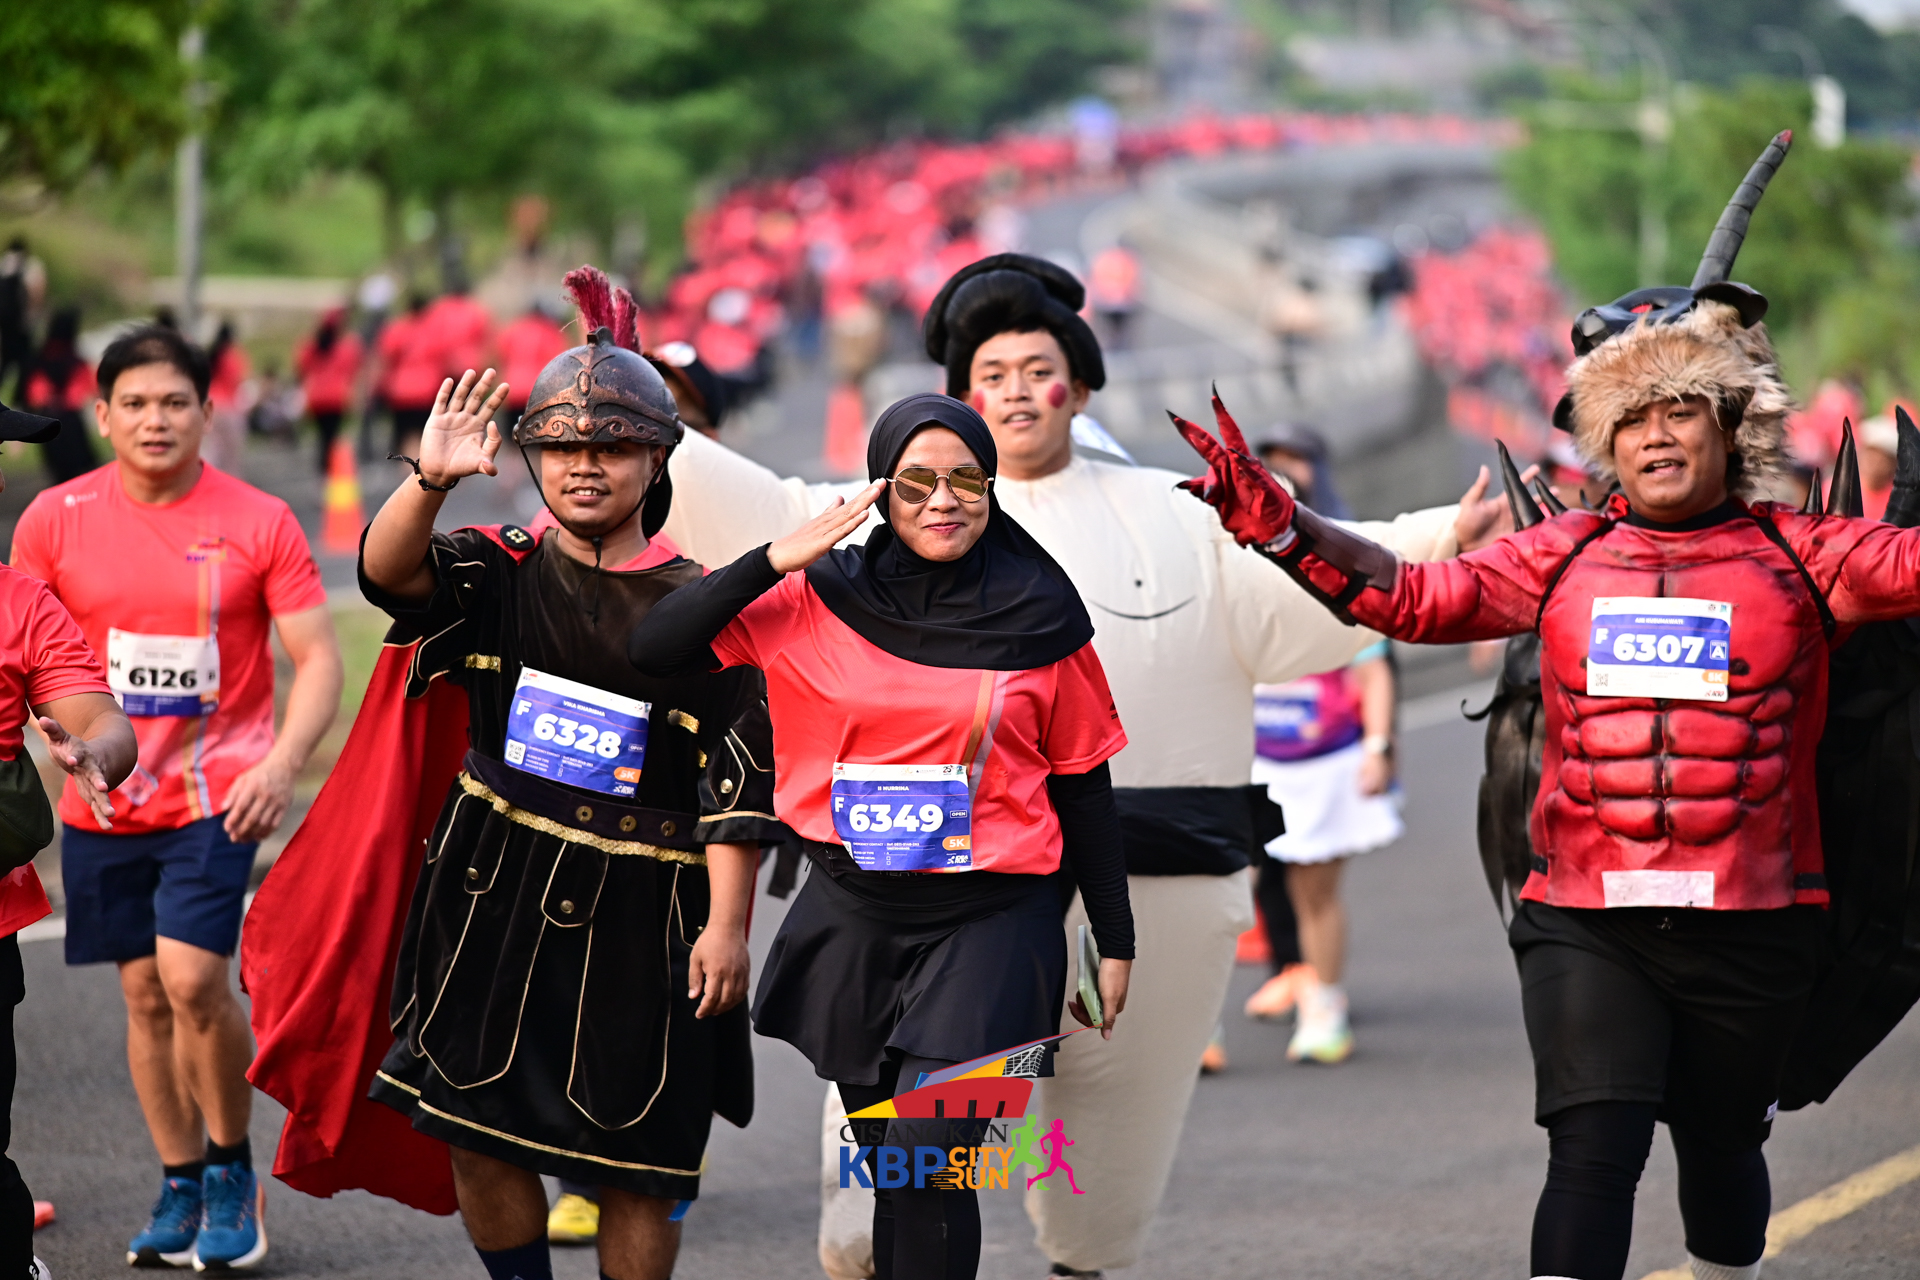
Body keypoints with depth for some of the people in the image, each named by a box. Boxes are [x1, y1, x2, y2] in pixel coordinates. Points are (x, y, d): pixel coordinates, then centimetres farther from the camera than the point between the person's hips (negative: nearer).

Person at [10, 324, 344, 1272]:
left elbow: (316, 658, -5)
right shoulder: (55, 520, 0)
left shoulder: (259, 523, -5)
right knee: (144, 993, 8)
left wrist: (281, 763, -20)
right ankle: (180, 1187, 22)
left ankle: (233, 1169, 4)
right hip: (103, 800, 3)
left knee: (192, 977, -16)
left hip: (215, 794, -3)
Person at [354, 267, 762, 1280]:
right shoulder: (498, 572, 2)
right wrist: (431, 480, -37)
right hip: (495, 893, 3)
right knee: (476, 1132, 4)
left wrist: (728, 926, -11)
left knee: (635, 1165, 4)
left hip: (636, 914, -2)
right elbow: (387, 571, -18)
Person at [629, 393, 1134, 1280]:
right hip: (852, 915, 3)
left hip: (989, 917, -3)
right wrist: (775, 561, -13)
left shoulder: (1039, 615, -1)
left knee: (927, 1156, -16)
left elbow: (1084, 784, 6)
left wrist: (1115, 940, 7)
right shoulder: (819, 600, 1)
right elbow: (653, 650, -5)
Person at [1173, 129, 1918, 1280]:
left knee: (1719, 1145, 15)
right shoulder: (1568, 557, 8)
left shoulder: (1796, 555, 1)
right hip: (1586, 921, 0)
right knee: (1596, 1144, -13)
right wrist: (1277, 523, -8)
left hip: (1749, 925, 0)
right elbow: (1417, 596, 3)